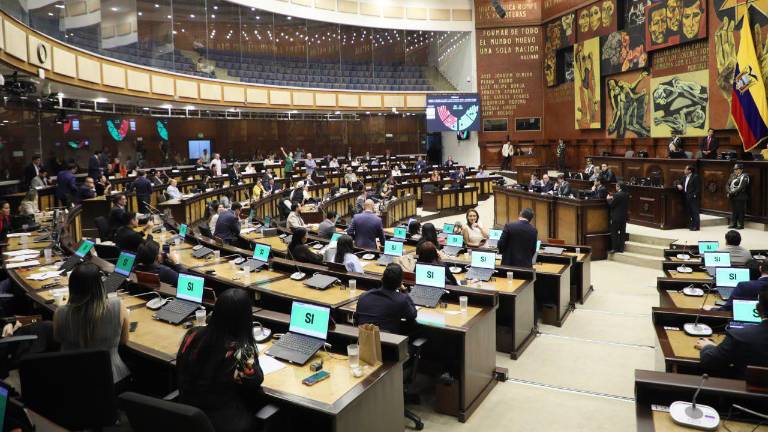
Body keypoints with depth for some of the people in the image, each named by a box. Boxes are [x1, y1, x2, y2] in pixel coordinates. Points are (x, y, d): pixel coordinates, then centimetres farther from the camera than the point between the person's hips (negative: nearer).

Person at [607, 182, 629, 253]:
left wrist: (609, 199, 4)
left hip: (616, 217, -8)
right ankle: (621, 248, 16)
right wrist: (613, 197, 11)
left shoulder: (617, 195, -19)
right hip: (624, 217, 8)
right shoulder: (626, 194, 5)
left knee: (614, 233, 1)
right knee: (622, 232, 11)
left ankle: (615, 248, 3)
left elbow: (611, 204, -16)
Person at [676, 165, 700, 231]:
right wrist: (679, 185, 0)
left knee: (695, 211, -6)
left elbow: (698, 188, -11)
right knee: (689, 212, 11)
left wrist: (694, 195, -16)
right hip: (687, 197, 8)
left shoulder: (695, 177, -8)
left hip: (693, 197, -8)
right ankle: (692, 225, 18)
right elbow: (680, 183, 24)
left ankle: (696, 226, -4)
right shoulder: (685, 177, 15)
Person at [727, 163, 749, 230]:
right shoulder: (732, 176, 13)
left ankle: (740, 225, 2)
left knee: (740, 211, -4)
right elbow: (727, 185, 11)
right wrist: (729, 192, -5)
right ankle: (733, 223, 18)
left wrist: (733, 192, -15)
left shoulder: (744, 176, -7)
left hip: (740, 197, -6)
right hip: (732, 197, 6)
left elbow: (741, 187, -16)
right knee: (733, 211, 10)